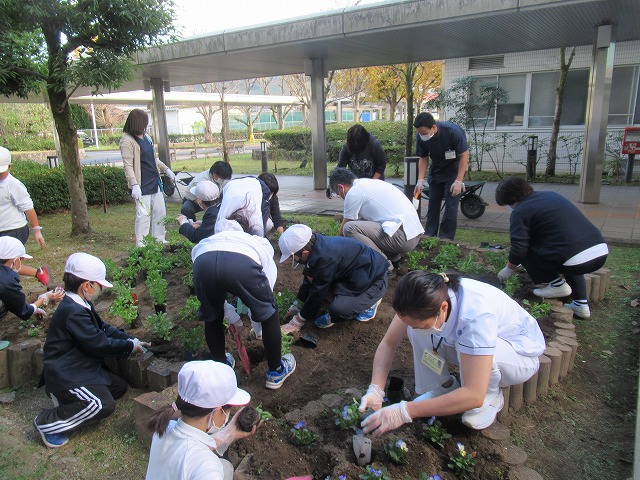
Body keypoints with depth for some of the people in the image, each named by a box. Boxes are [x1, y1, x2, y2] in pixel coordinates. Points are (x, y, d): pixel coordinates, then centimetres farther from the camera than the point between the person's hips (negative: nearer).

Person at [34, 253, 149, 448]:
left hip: (82, 368, 11)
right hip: (66, 376, -11)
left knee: (119, 386, 14)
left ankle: (70, 402, 15)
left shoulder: (82, 305, 7)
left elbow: (104, 328, 14)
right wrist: (129, 345, -11)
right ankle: (48, 422, -9)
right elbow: (98, 344, -25)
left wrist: (131, 340, 4)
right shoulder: (74, 312, -28)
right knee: (103, 405, -24)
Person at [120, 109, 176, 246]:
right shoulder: (127, 141, -12)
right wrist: (134, 185, -26)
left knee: (160, 212, 12)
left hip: (155, 182, 8)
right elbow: (128, 166, -18)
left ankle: (159, 241, 24)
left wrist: (166, 169, 20)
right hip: (142, 185, -8)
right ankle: (141, 245, 5)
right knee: (143, 214, -4)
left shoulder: (146, 137, 11)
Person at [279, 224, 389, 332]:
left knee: (338, 309, -28)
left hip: (374, 281, -9)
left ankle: (369, 304, 0)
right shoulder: (316, 246, -7)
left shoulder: (324, 258, -33)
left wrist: (297, 322, -11)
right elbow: (309, 280, 7)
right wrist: (296, 306, 12)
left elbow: (317, 293, -23)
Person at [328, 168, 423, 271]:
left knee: (350, 227, -16)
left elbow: (344, 227, 3)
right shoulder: (368, 183, 20)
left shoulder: (353, 193, -7)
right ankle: (393, 257, 17)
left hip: (403, 237, -10)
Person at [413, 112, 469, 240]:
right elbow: (423, 158, -4)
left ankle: (445, 239, 0)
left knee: (451, 206, -8)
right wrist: (420, 180, -15)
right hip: (435, 171, 5)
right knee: (432, 205, 8)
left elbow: (464, 155, -21)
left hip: (453, 171, -4)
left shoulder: (453, 132, -30)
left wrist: (459, 181, -25)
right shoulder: (420, 137, -18)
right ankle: (428, 237, 18)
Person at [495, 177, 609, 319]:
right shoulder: (551, 195, 23)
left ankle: (556, 284, 9)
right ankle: (581, 304, 27)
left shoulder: (520, 212, -2)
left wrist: (509, 269, 13)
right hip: (602, 253, 8)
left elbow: (519, 249, -6)